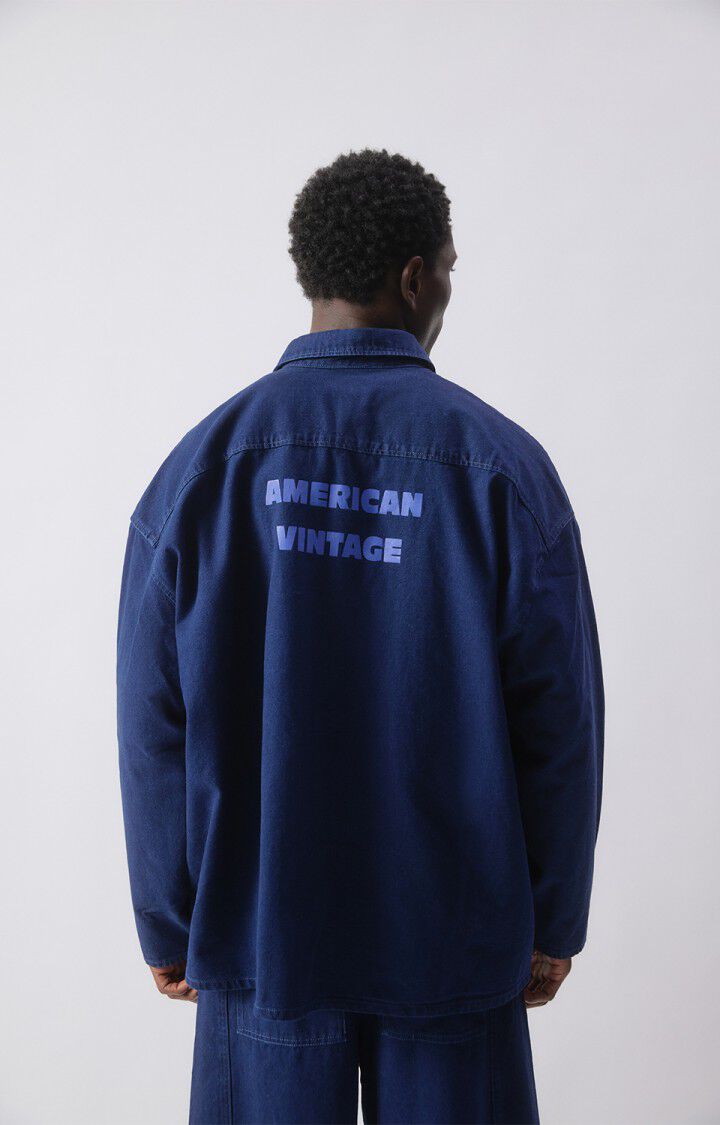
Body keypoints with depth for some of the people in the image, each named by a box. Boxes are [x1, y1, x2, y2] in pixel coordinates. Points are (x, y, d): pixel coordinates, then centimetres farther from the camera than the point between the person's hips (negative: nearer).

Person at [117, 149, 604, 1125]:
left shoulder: (202, 465, -3)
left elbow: (155, 729, -2)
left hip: (262, 934, 1)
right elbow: (559, 719, -5)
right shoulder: (502, 465, -7)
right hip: (454, 936, -1)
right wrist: (553, 924, 6)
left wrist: (169, 927, 8)